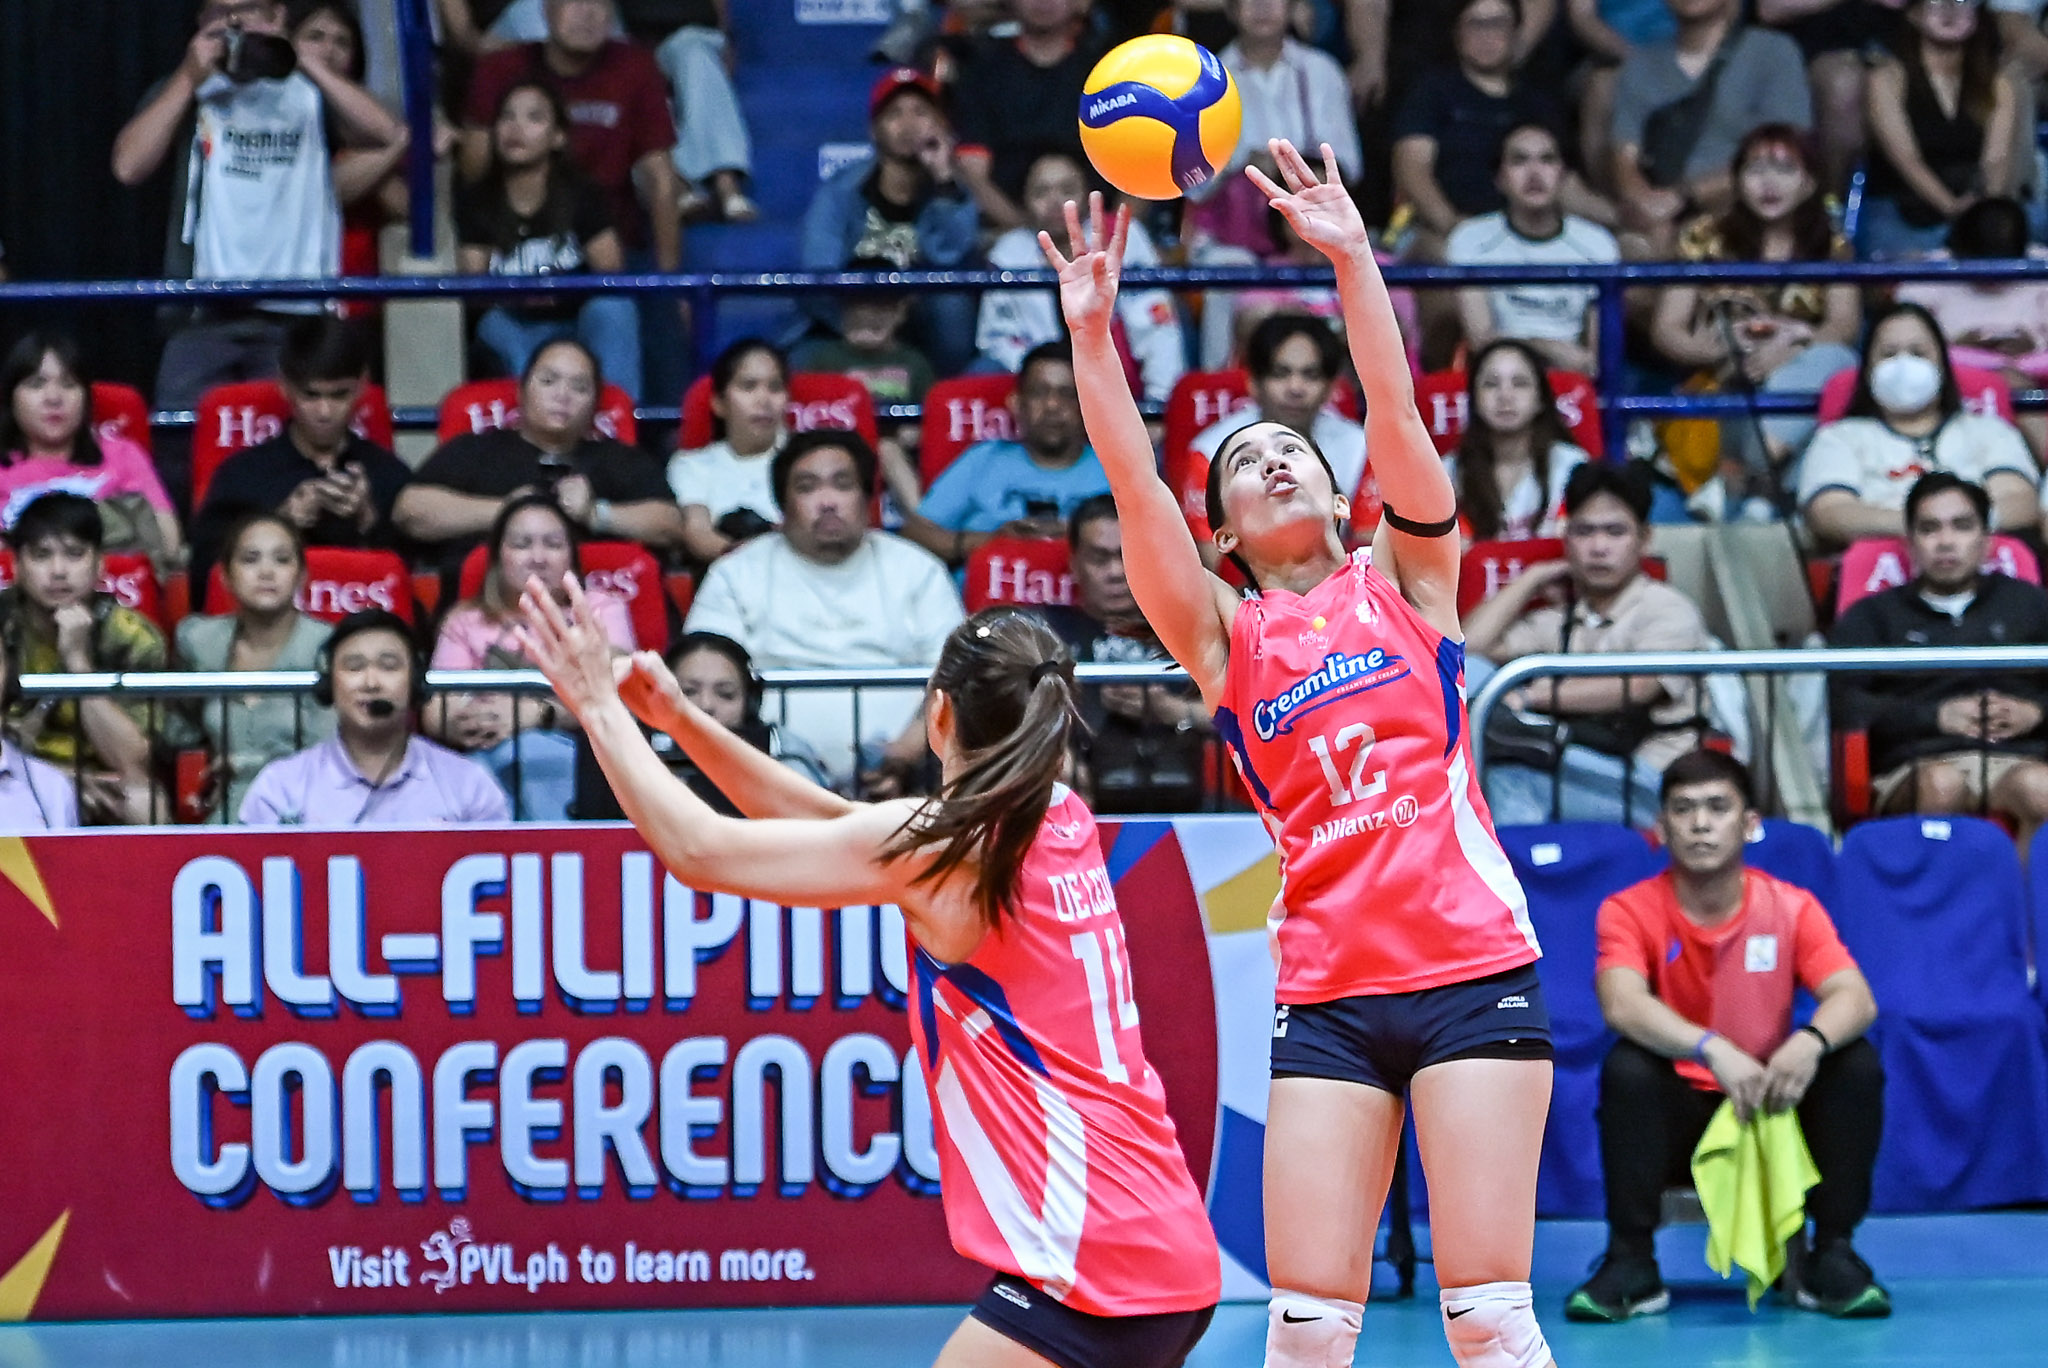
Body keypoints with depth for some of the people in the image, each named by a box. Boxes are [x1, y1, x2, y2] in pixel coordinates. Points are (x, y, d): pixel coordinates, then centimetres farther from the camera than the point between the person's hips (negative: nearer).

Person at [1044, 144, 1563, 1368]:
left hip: (1472, 966, -2)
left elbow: (1395, 412, -2)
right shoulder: (1223, 636, 12)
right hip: (1325, 992, 2)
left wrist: (1352, 254, -11)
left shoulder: (1403, 577, 11)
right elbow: (1135, 488, -1)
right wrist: (1092, 332, -11)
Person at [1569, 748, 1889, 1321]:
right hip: (1676, 1121, -2)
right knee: (1626, 1067, -32)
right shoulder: (1629, 911, -7)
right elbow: (1621, 1005, -27)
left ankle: (1832, 1257, -13)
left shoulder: (1792, 909, -2)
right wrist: (1713, 1051, -43)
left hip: (1773, 1109, 2)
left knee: (1858, 1064, -24)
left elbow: (1855, 1000, -16)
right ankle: (1631, 1264, -22)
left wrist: (1811, 1042, -40)